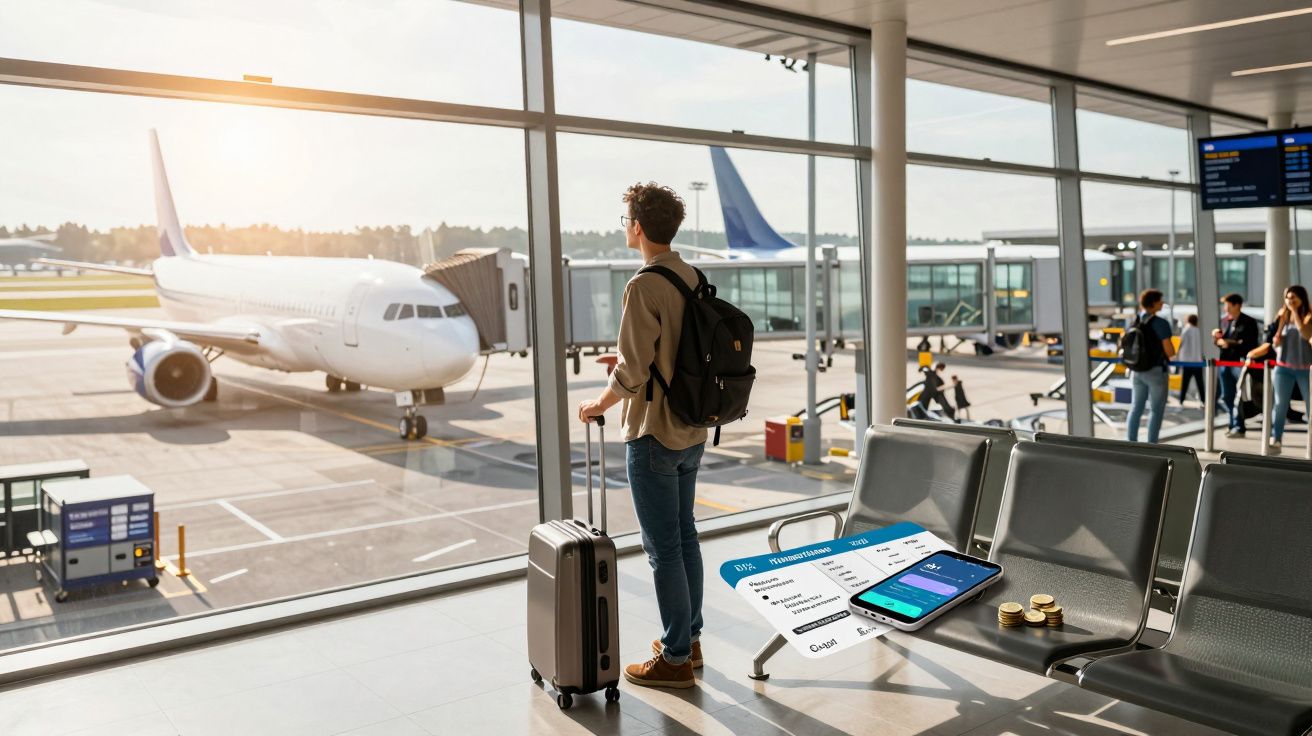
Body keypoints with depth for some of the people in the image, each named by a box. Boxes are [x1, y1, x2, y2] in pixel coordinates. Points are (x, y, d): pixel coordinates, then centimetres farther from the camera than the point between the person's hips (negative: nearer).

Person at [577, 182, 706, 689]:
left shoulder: (644, 287, -19)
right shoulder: (694, 279, 6)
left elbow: (632, 373, -20)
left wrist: (597, 405, -3)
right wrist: (625, 360, 19)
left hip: (654, 434, -9)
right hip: (692, 431, 9)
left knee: (663, 549, 1)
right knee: (685, 536, 18)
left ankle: (675, 659, 12)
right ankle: (689, 638, 31)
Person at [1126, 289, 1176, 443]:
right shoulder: (1160, 323, -16)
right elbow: (1170, 351, -17)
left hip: (1137, 371, 6)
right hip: (1155, 371, -6)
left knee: (1136, 408, 11)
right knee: (1156, 410, 3)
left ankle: (1131, 444, 13)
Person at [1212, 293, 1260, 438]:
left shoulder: (1249, 322, -5)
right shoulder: (1224, 321, 13)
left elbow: (1251, 344, -10)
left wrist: (1231, 343, -14)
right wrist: (1217, 337, -3)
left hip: (1240, 363, -6)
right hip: (1225, 362, 7)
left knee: (1237, 398, -6)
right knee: (1226, 397, 11)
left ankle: (1238, 427, 2)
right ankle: (1234, 423, 24)